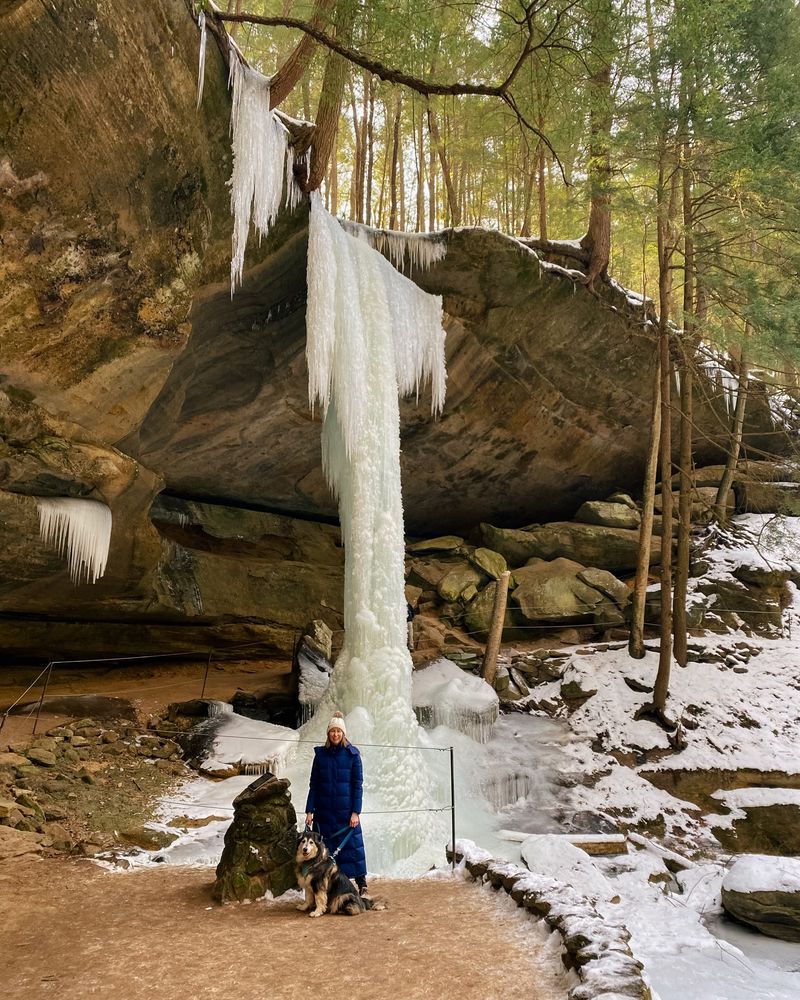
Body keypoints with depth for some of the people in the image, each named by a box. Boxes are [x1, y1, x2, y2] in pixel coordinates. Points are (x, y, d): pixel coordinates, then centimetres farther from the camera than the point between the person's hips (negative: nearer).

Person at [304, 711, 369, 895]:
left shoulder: (352, 754, -1)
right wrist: (309, 811, 1)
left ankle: (361, 884, 5)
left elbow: (358, 784, -2)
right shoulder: (320, 754, 5)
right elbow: (313, 784, 7)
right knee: (325, 847, 2)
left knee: (352, 844, -2)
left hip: (346, 811, -2)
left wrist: (355, 812, -8)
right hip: (324, 811, 2)